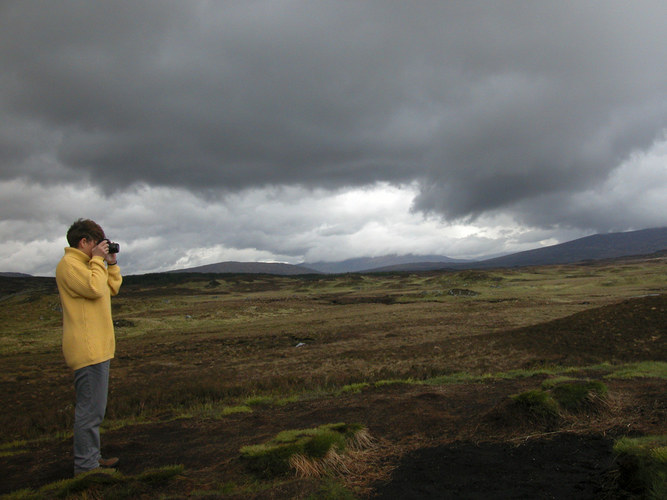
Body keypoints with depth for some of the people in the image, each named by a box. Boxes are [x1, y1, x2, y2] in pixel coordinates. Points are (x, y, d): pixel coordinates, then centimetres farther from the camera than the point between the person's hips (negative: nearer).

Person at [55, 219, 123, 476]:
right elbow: (94, 288, -23)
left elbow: (112, 288, 22)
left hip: (97, 347, 11)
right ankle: (85, 466, 1)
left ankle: (91, 457, 27)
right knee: (90, 409, -7)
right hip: (87, 348, -11)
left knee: (92, 407, 17)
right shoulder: (69, 264, -11)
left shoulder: (86, 263, 20)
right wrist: (98, 260, -13)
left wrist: (111, 262, 12)